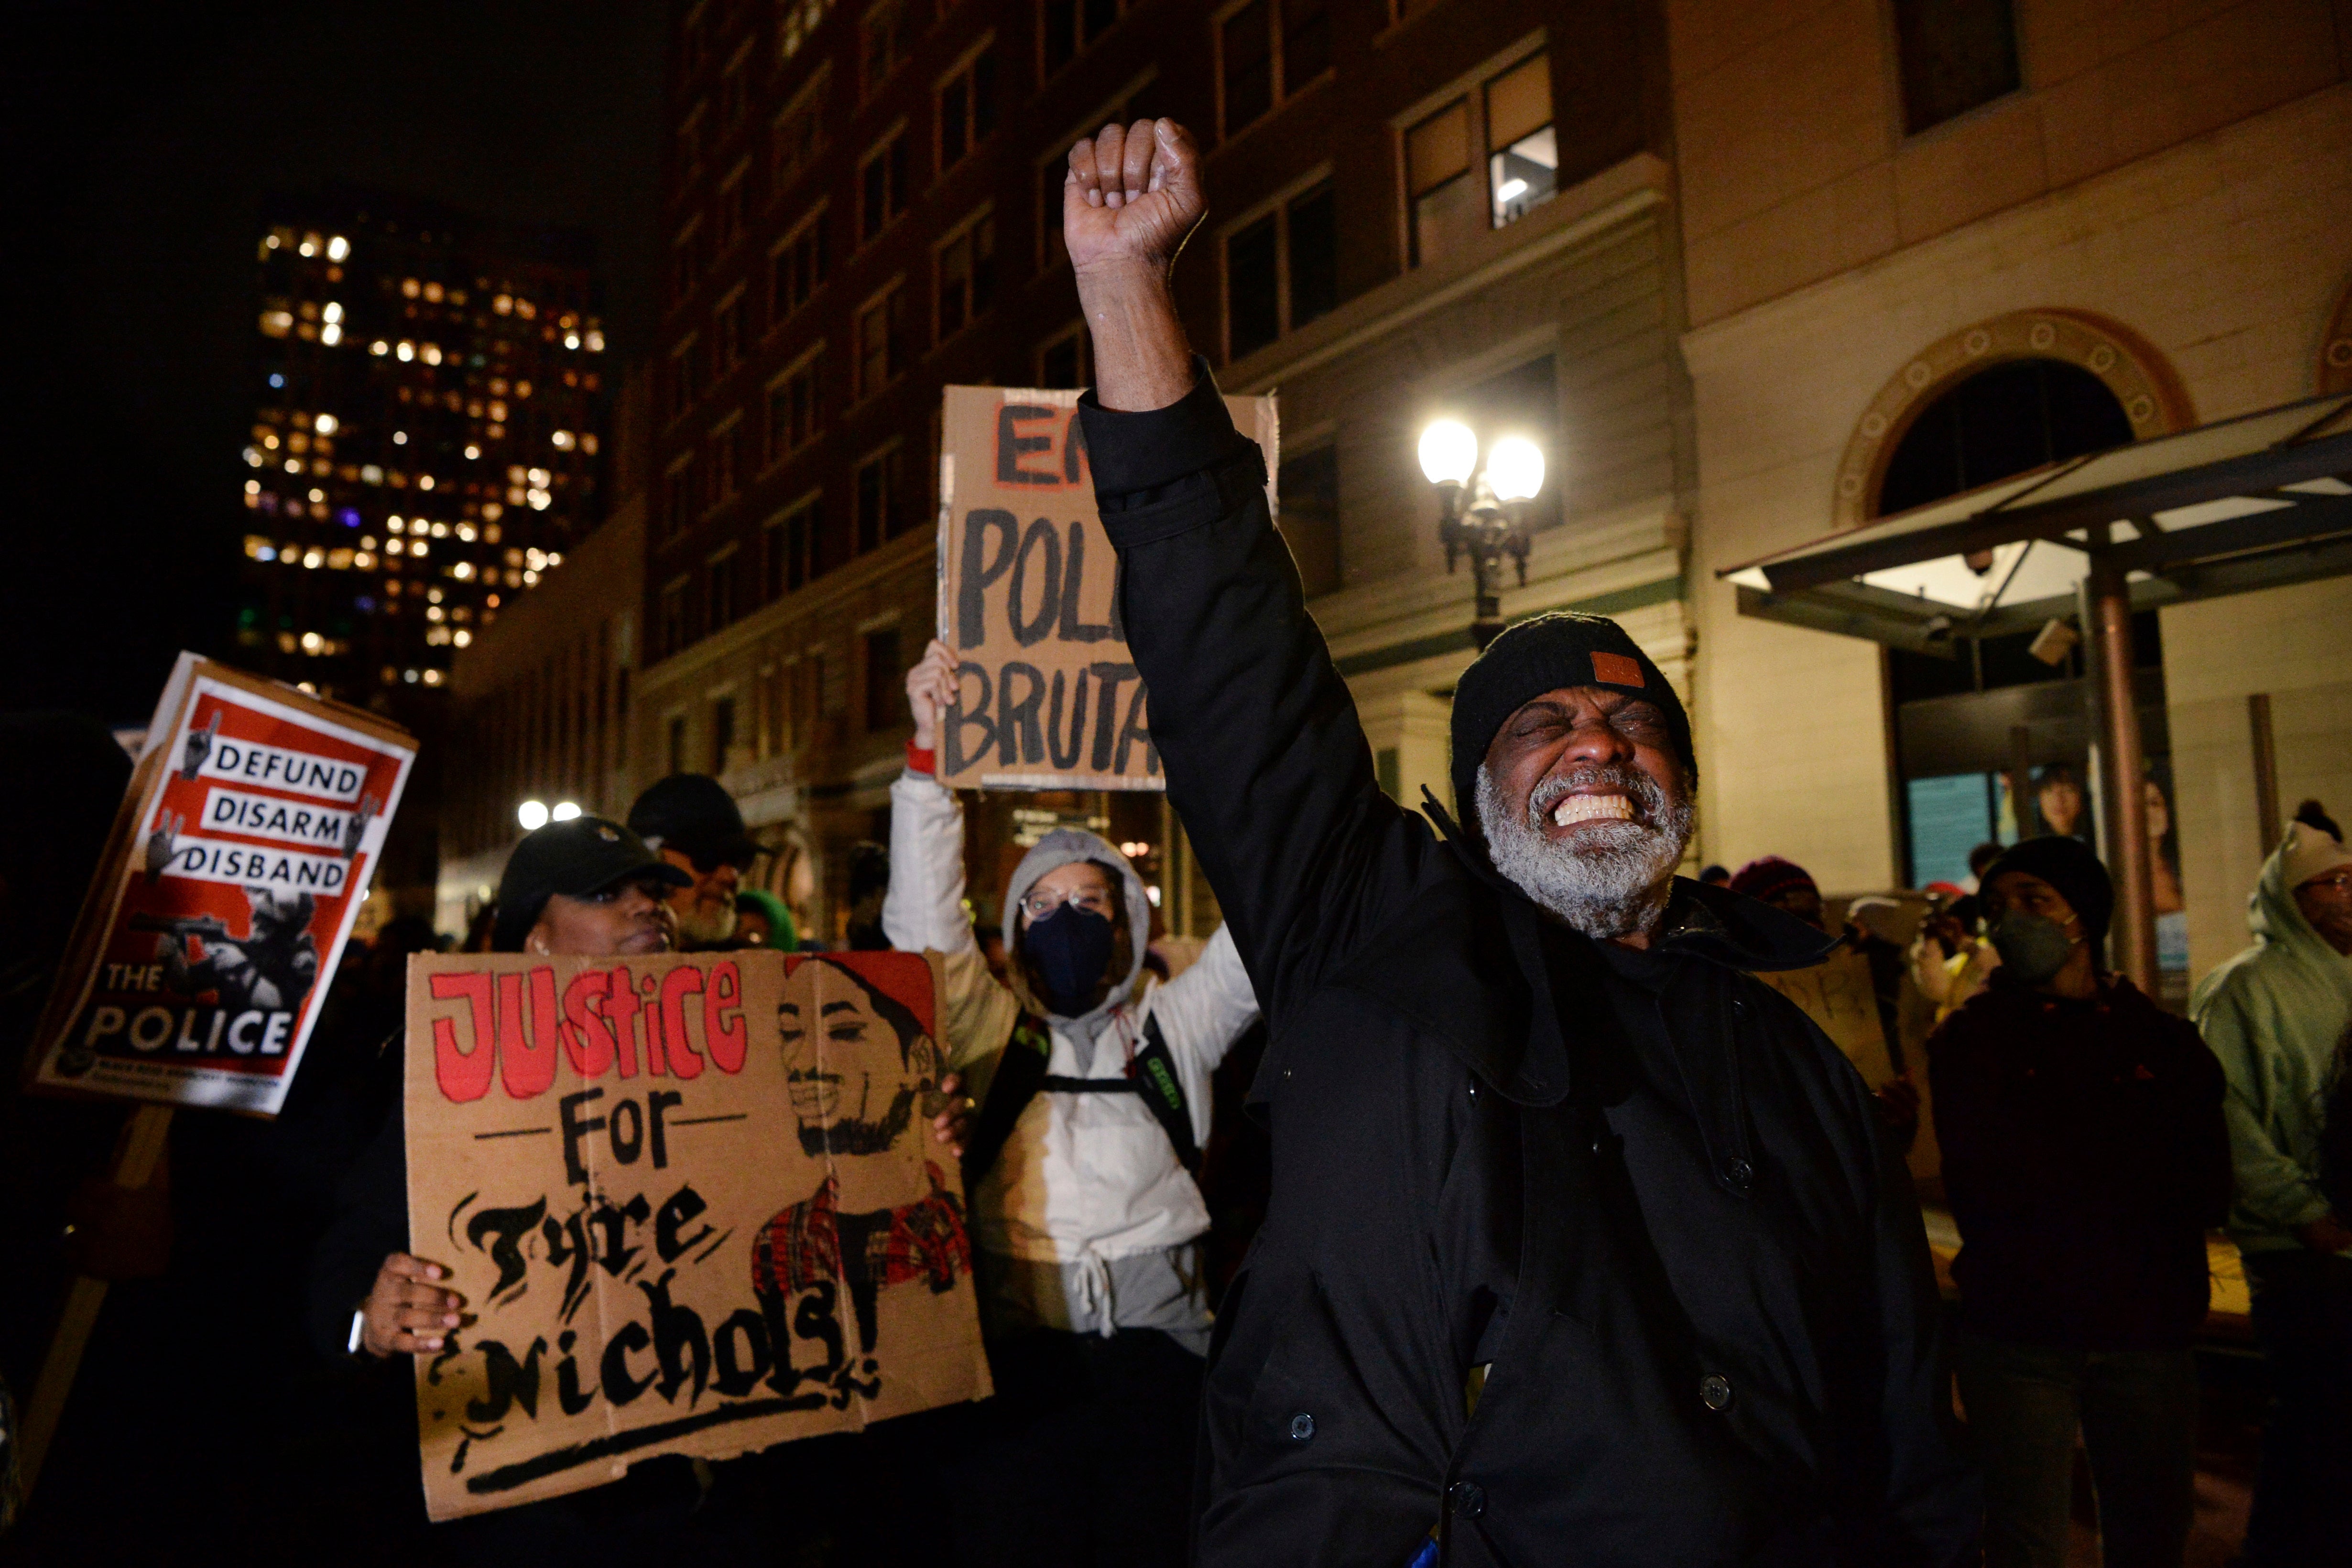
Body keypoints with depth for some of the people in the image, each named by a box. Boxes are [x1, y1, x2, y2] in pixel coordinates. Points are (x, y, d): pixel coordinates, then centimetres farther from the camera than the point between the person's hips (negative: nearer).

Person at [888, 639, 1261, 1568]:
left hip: (1157, 1345, 0)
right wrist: (927, 751, -10)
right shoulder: (995, 1033, 8)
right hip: (1021, 1346, 0)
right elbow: (924, 919, -2)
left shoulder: (1176, 1027, 9)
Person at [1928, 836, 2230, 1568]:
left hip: (2148, 1329, 3)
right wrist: (2136, 1178, -6)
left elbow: (2209, 1191, -1)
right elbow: (1982, 1191, -9)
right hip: (2019, 1335, -2)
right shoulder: (1971, 1037, 1)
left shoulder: (2166, 1041, 8)